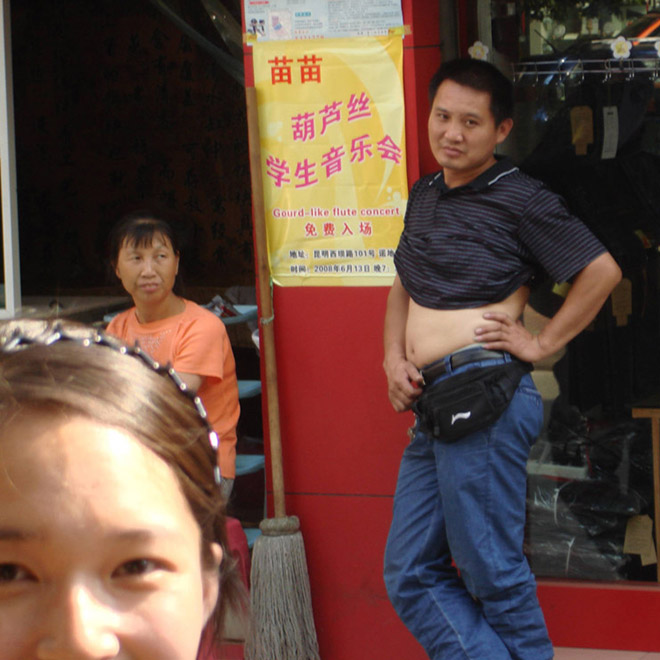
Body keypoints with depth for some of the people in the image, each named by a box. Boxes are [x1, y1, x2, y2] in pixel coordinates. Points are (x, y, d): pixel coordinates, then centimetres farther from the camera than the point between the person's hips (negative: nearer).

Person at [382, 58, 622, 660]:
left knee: (491, 572, -4)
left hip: (483, 403, -9)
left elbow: (602, 271, -8)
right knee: (412, 576, 8)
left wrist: (543, 343, -6)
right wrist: (394, 359, 11)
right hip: (431, 408, 9)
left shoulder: (518, 199, -6)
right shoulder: (425, 196, 17)